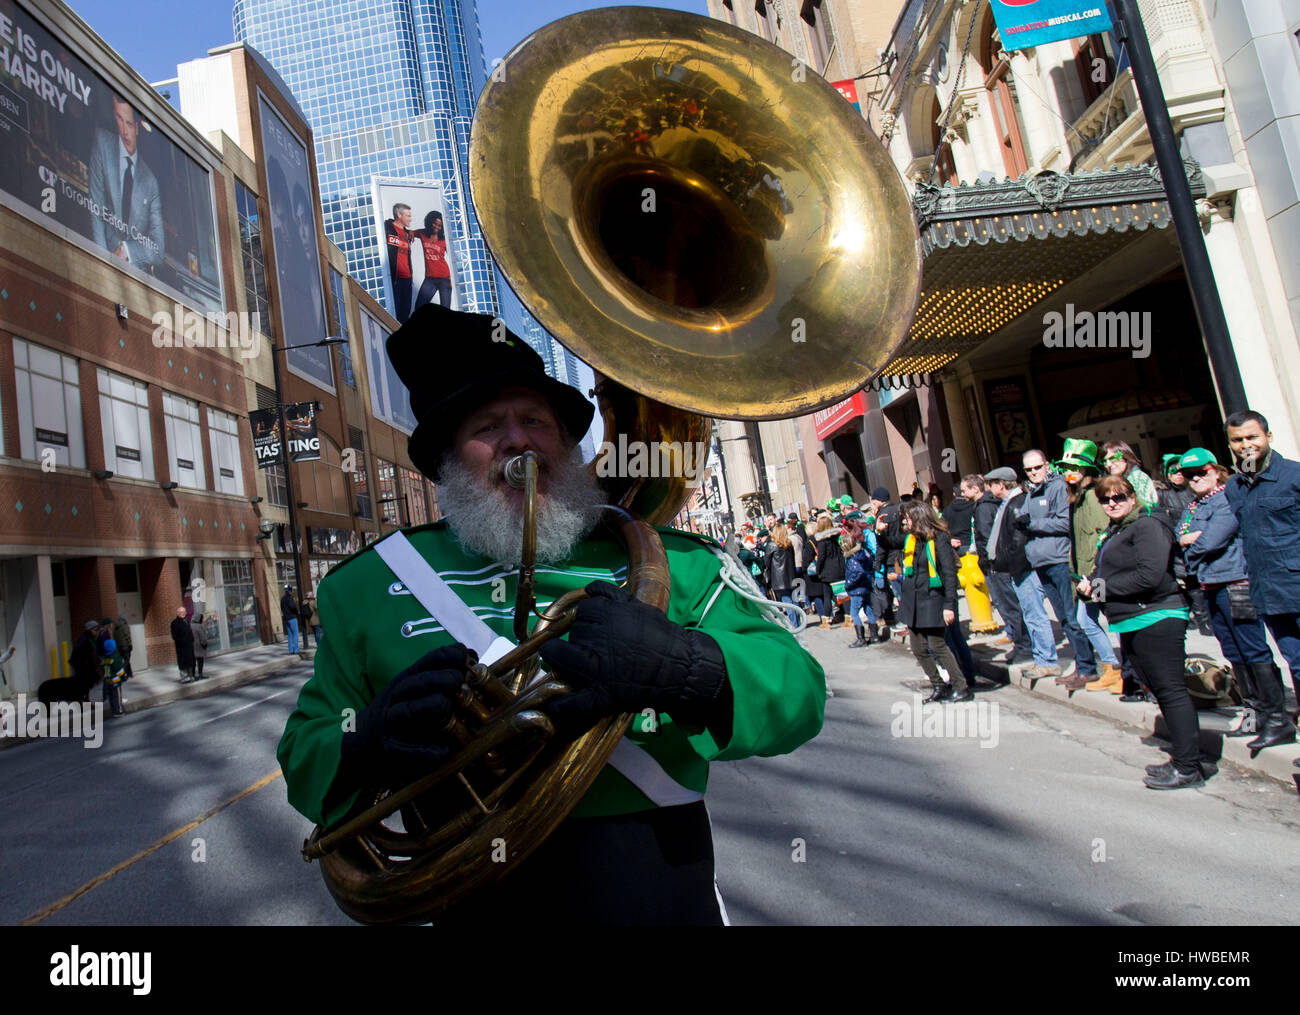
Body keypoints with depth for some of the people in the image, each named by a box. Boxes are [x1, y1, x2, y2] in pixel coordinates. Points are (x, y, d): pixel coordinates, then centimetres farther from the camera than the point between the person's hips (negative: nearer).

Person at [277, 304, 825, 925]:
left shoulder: (663, 559, -5)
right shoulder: (369, 585, -2)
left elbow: (799, 692, -10)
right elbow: (306, 756, 2)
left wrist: (687, 669, -32)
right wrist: (369, 750, -22)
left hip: (662, 894, 1)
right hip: (481, 903, 0)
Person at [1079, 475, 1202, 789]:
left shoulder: (1147, 527, -11)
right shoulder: (1113, 533, 19)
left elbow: (1149, 575, -22)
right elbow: (1109, 573, 24)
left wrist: (1101, 587, -14)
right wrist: (1090, 583, 1)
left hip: (1156, 619, -10)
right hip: (1131, 623, 10)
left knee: (1171, 690, -7)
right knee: (1159, 690, 14)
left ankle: (1188, 768, -2)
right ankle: (1182, 758, 23)